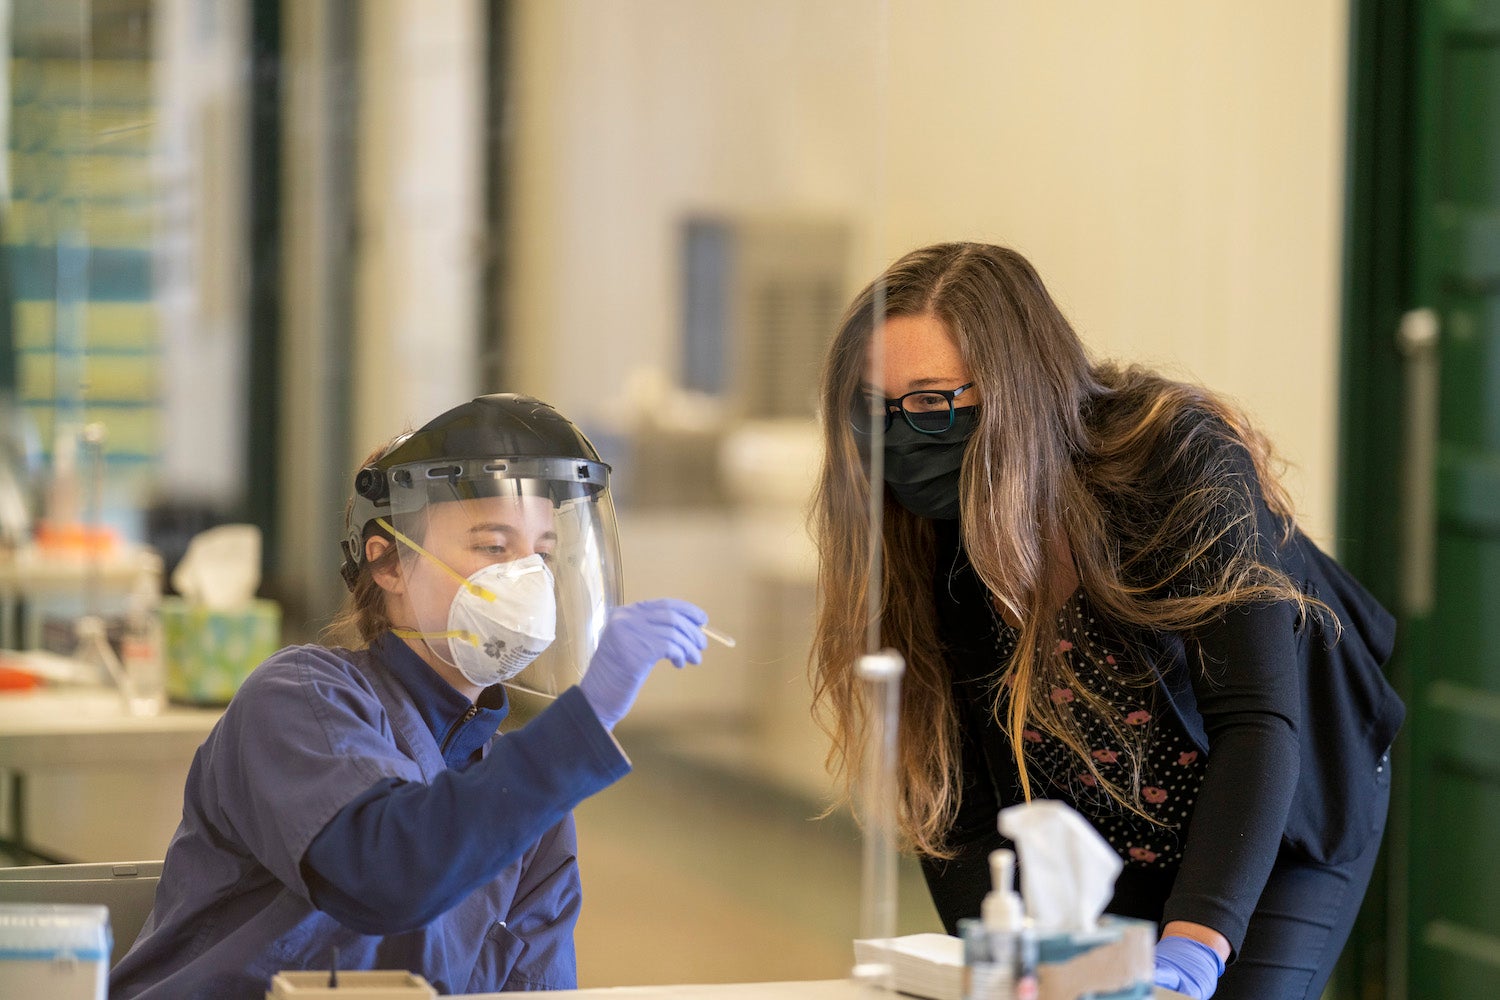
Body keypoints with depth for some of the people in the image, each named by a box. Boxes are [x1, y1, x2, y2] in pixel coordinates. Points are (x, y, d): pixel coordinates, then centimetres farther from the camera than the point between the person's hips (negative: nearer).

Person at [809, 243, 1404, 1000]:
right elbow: (956, 812, -12)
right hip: (1103, 877, 4)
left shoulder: (1179, 461, -25)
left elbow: (1258, 724, -33)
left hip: (1271, 840, -4)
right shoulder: (920, 548, -13)